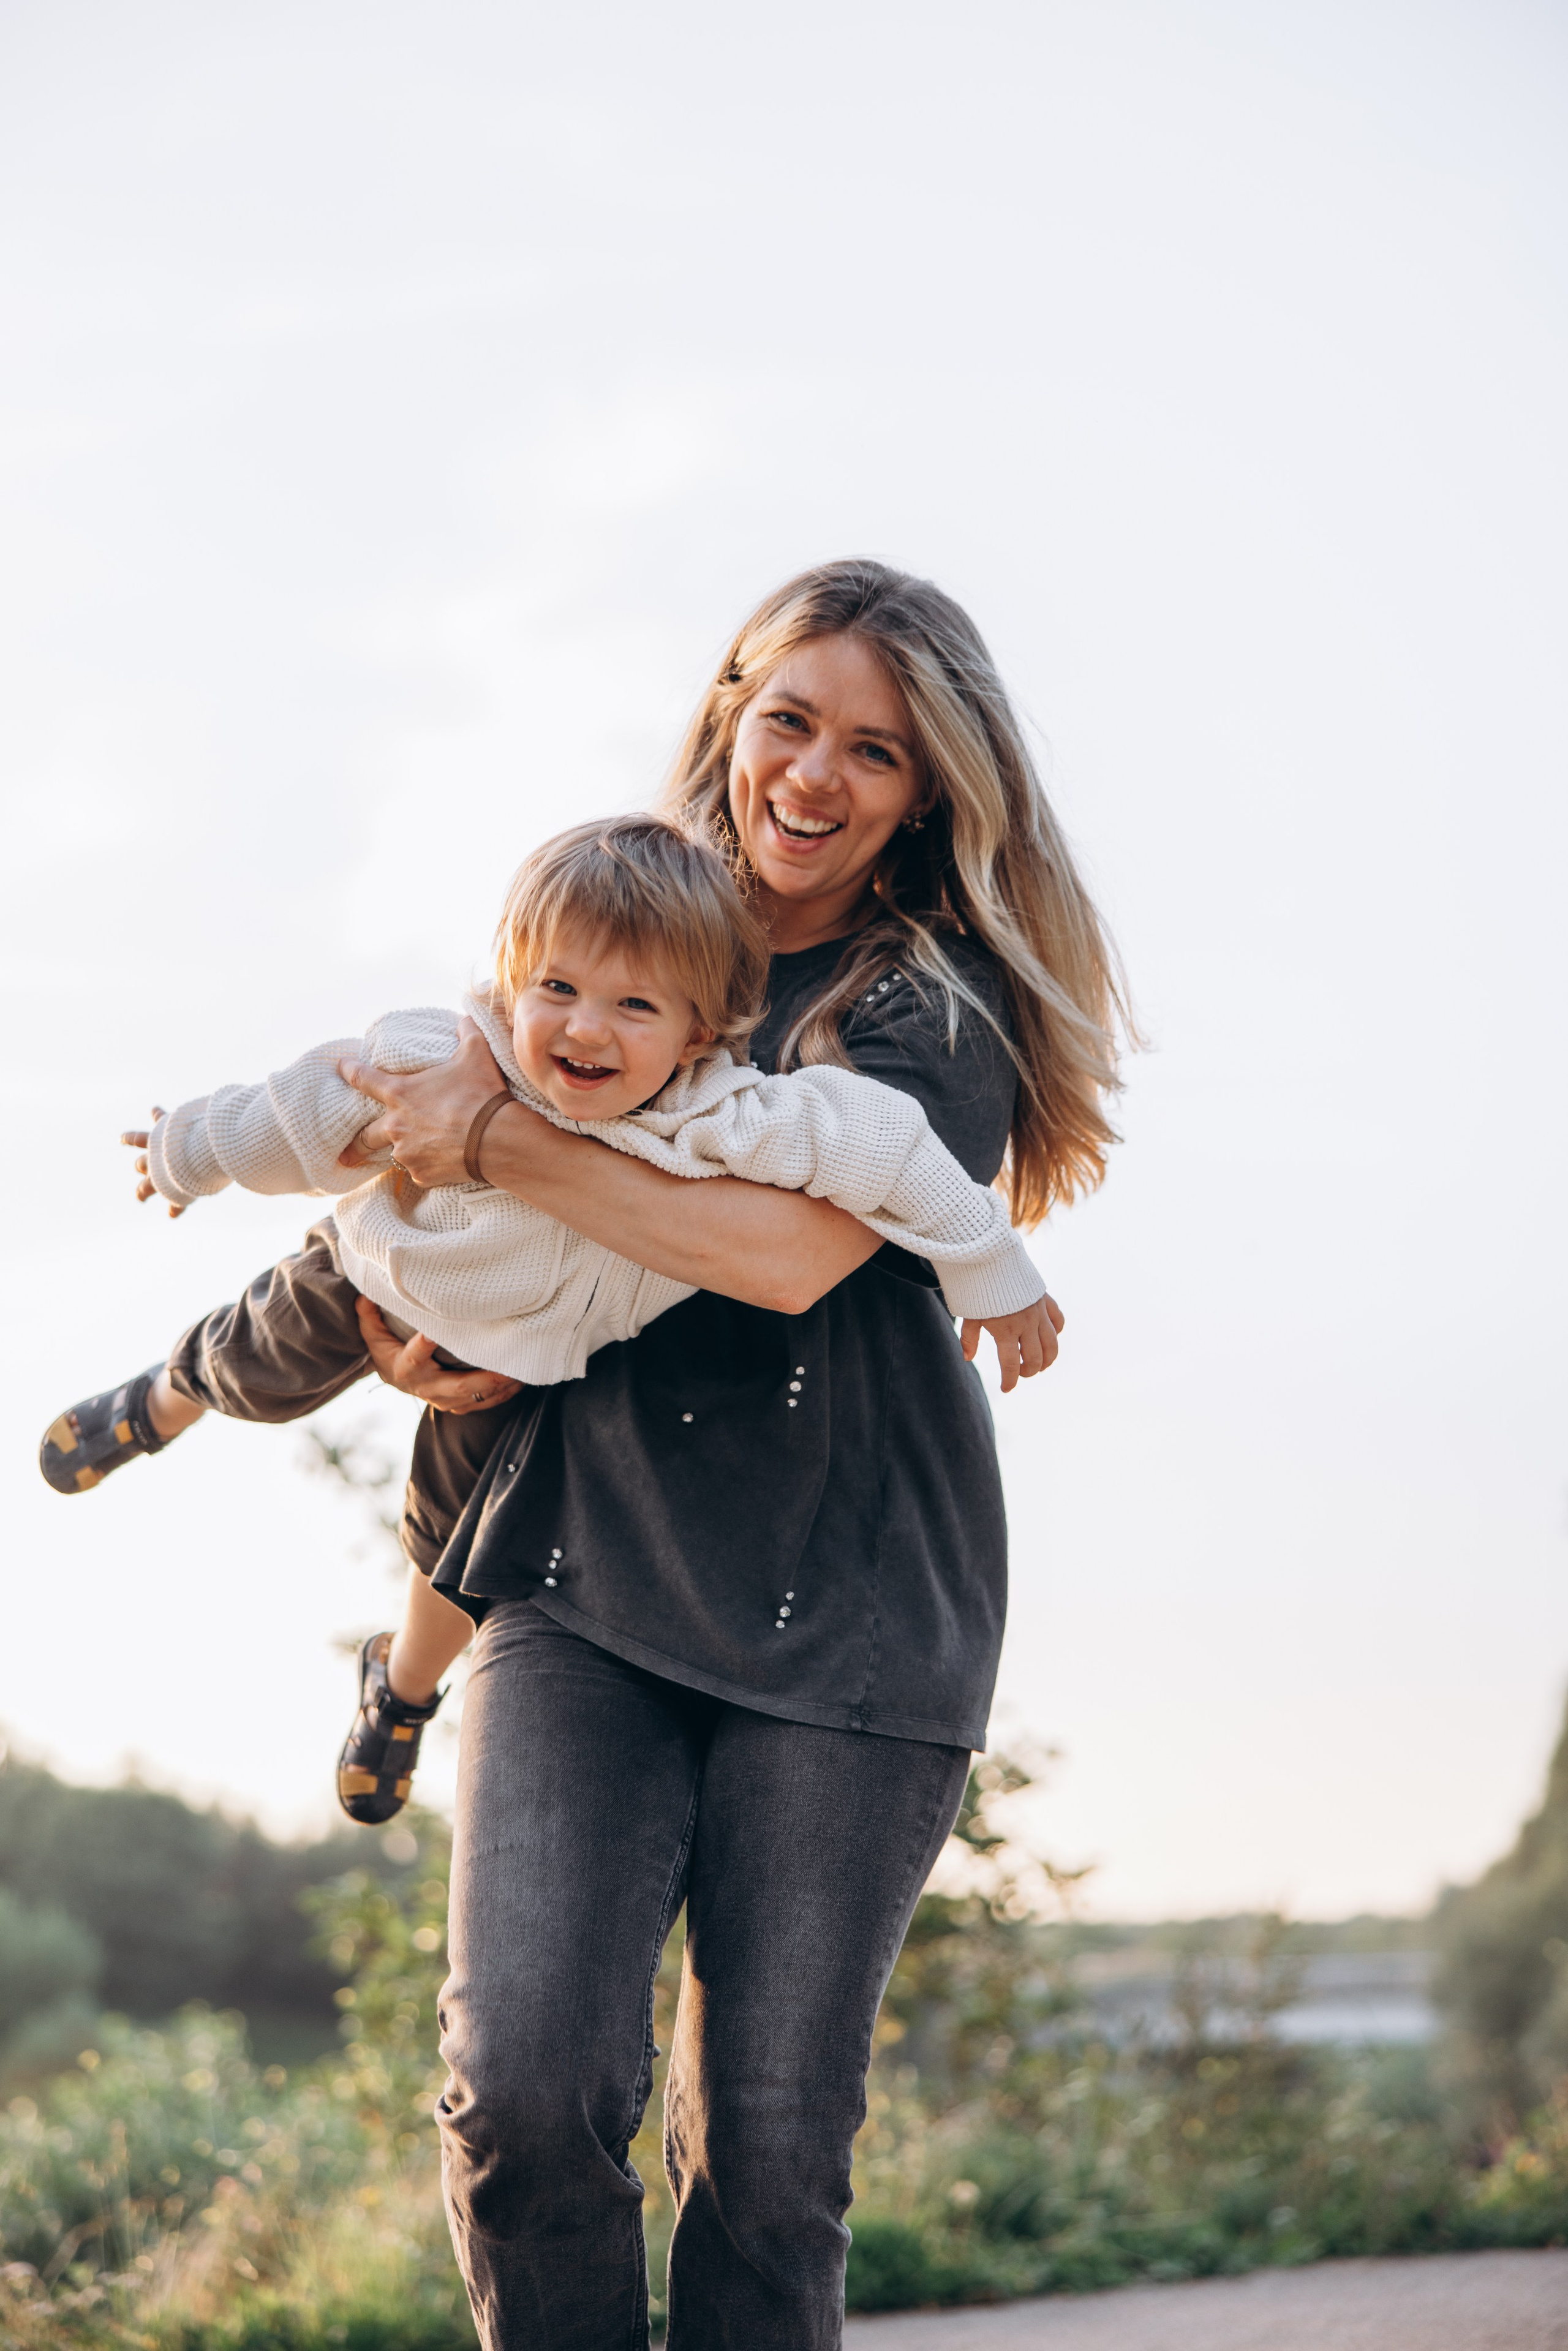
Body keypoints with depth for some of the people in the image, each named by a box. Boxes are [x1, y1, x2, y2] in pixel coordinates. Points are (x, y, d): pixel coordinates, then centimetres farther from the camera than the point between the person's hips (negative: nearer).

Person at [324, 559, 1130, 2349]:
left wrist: (497, 1144, -12)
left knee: (767, 2142, -2)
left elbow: (790, 1249, -17)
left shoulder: (945, 1009, -1)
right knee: (525, 2077, -14)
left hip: (845, 1610, -2)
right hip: (584, 1569, 2)